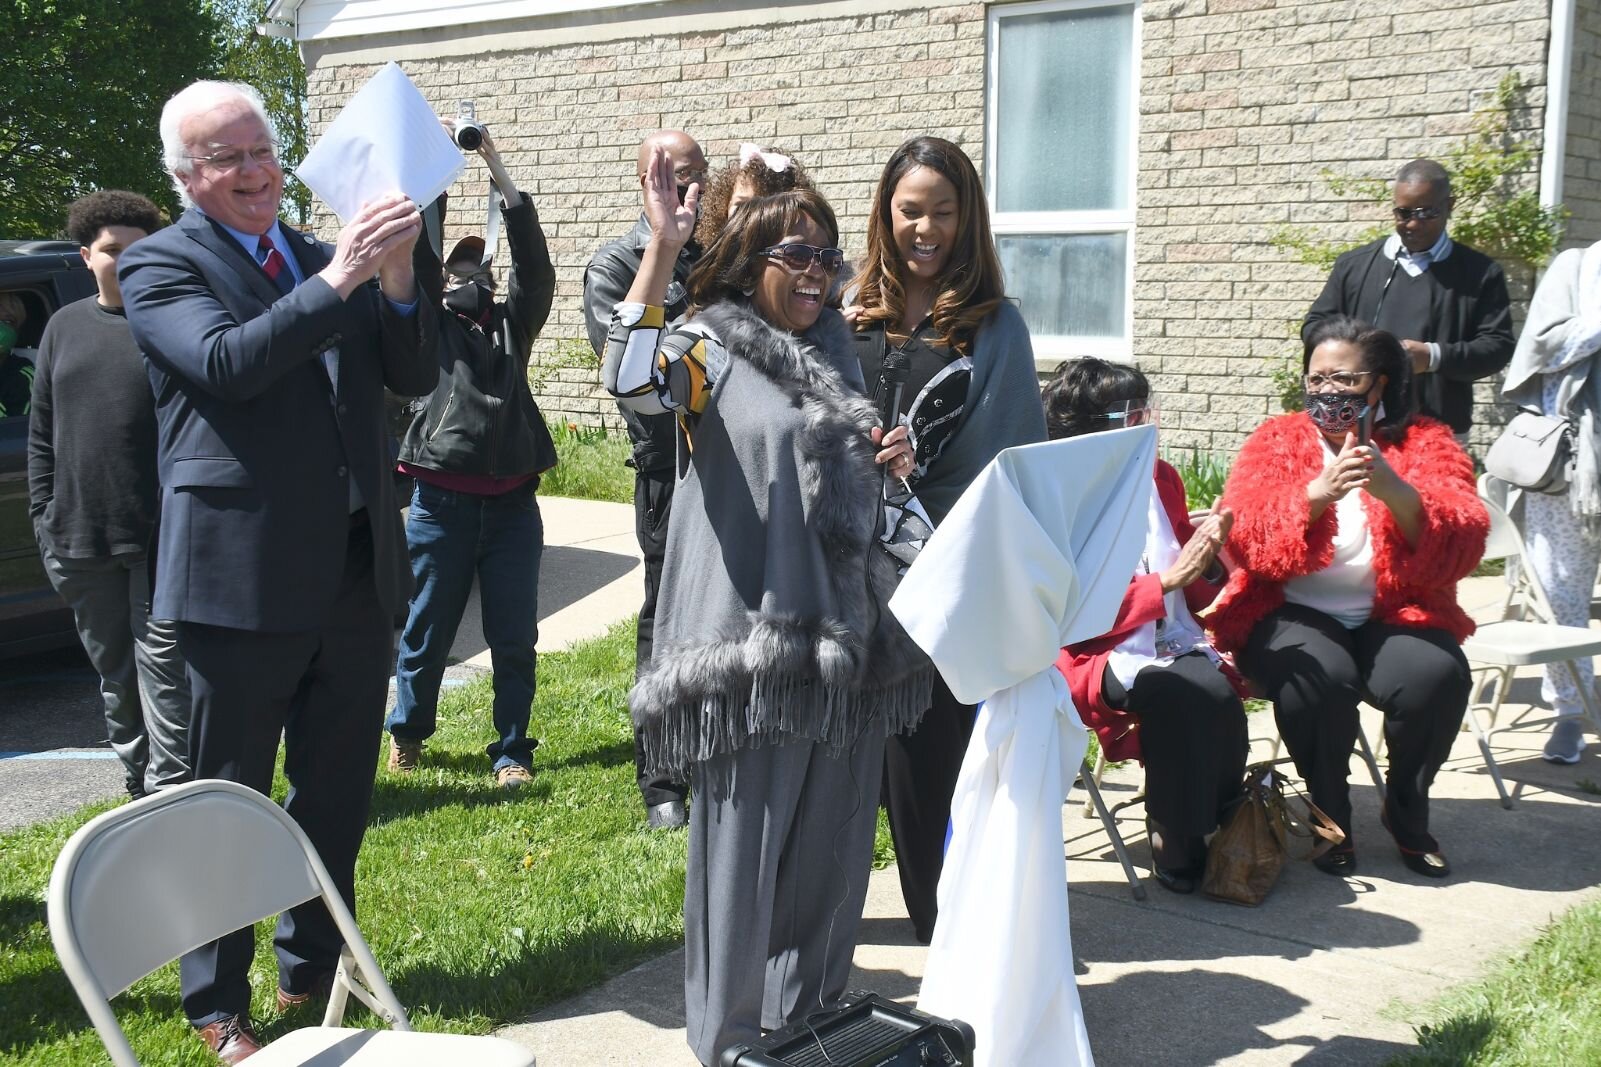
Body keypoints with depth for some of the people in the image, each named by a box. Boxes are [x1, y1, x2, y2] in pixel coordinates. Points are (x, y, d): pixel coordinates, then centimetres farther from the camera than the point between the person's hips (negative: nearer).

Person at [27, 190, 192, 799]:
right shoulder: (65, 326, 12)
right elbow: (41, 434, 14)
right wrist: (44, 521, 7)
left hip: (160, 540, -5)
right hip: (81, 541, 5)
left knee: (162, 674, -5)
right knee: (115, 678, 15)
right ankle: (140, 791, 28)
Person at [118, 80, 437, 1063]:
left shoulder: (326, 258, 12)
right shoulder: (162, 264, -3)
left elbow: (417, 375, 4)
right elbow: (226, 362, -22)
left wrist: (397, 278, -12)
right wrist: (339, 280, -26)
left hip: (357, 575, 5)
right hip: (242, 579, -5)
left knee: (338, 795, 17)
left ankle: (315, 970, 35)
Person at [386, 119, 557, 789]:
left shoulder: (513, 325, 13)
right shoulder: (428, 324, 8)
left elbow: (535, 264, -1)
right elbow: (418, 254, -5)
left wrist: (499, 173, -6)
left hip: (513, 502, 2)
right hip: (443, 500, -2)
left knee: (514, 639, 4)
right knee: (427, 633, 9)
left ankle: (511, 750, 17)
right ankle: (408, 729, 31)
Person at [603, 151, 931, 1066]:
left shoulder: (834, 348, 16)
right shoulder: (712, 346, -4)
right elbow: (633, 380, -26)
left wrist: (889, 460, 6)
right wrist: (663, 247, -31)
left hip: (847, 629, 7)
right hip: (757, 631, -6)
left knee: (832, 834, 14)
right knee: (746, 837, 2)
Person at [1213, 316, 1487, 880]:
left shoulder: (1427, 445, 4)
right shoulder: (1275, 442, 4)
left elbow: (1460, 551, -11)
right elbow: (1245, 545, -12)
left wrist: (1395, 491, -29)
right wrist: (1317, 493, -27)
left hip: (1390, 617, 1)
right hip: (1293, 616, -1)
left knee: (1438, 673, -29)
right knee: (1322, 675, -33)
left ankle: (1407, 811, 0)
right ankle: (1330, 812, -5)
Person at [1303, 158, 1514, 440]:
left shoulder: (1481, 273, 8)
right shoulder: (1354, 264, 14)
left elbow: (1498, 345, 2)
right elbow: (1315, 325, 16)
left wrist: (1434, 357, -16)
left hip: (1439, 431, -1)